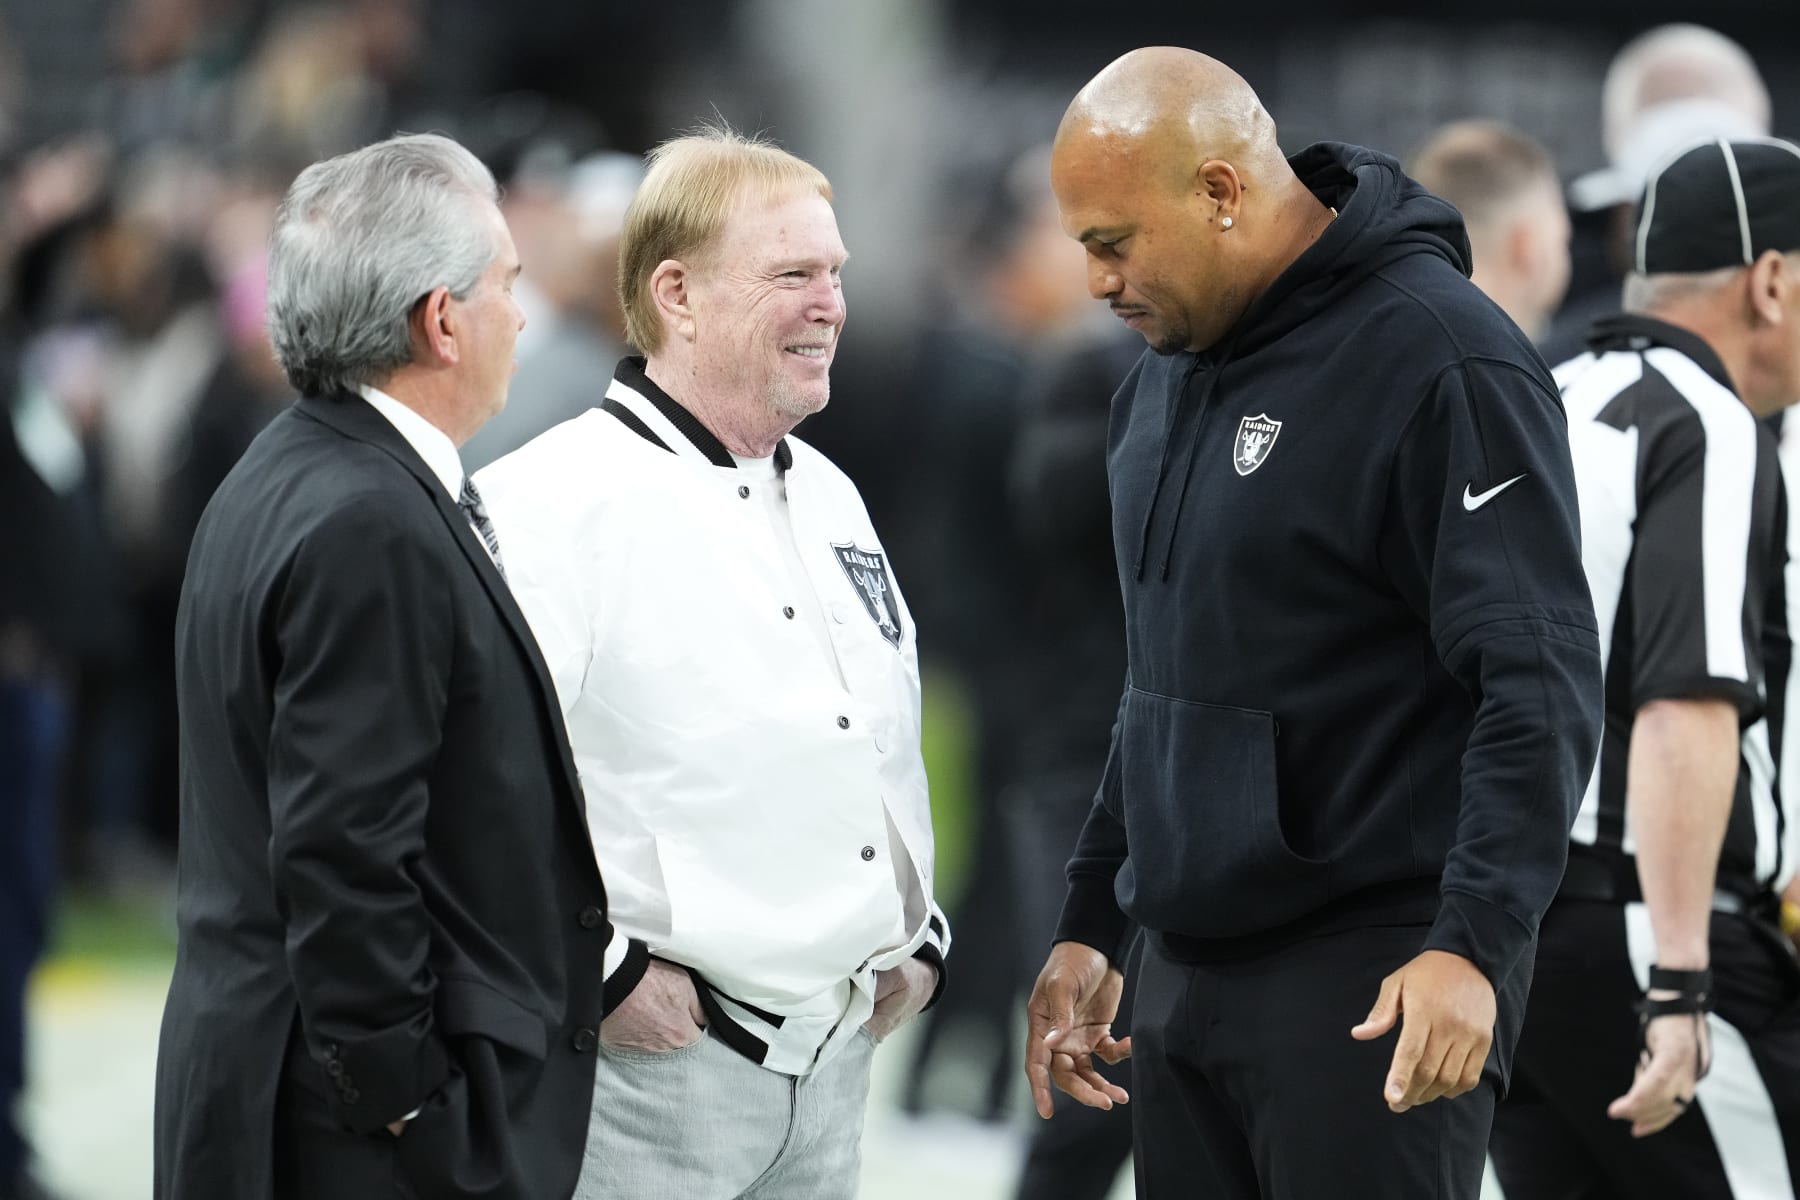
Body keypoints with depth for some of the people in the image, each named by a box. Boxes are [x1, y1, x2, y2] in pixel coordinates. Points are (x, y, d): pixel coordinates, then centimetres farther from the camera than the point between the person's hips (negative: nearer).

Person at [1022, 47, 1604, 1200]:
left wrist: (1475, 941, -27)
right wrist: (1091, 925, 22)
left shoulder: (1439, 359, -12)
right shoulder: (1164, 377, 15)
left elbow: (1541, 685, -18)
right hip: (1185, 972, 8)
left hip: (1372, 986, -8)